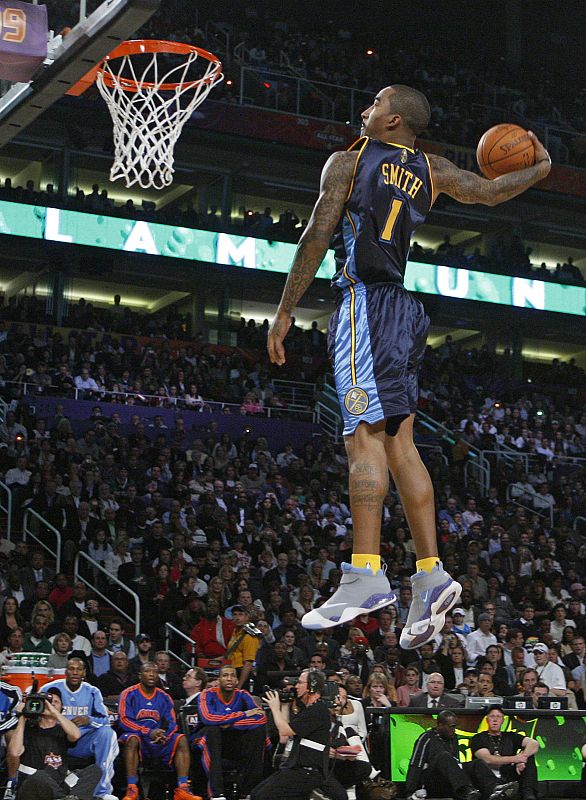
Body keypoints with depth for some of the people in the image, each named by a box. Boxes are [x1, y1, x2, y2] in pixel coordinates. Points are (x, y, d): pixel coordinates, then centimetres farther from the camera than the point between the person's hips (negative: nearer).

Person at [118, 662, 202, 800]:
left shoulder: (164, 697, 14)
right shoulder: (129, 694, 2)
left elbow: (171, 723, 9)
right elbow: (125, 721, -8)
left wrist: (164, 735, -16)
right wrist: (149, 732, -20)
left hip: (159, 741, 4)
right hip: (138, 736, -4)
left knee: (181, 740, -21)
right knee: (132, 739, -37)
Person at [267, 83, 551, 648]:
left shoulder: (347, 162, 2)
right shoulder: (432, 172, 17)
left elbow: (317, 236, -5)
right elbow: (492, 191, 24)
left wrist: (284, 312, -4)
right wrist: (540, 169, 44)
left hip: (364, 301, -7)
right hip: (404, 310, 7)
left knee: (365, 433, -16)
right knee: (397, 442, 6)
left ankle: (366, 574, -26)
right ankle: (430, 575, 1)